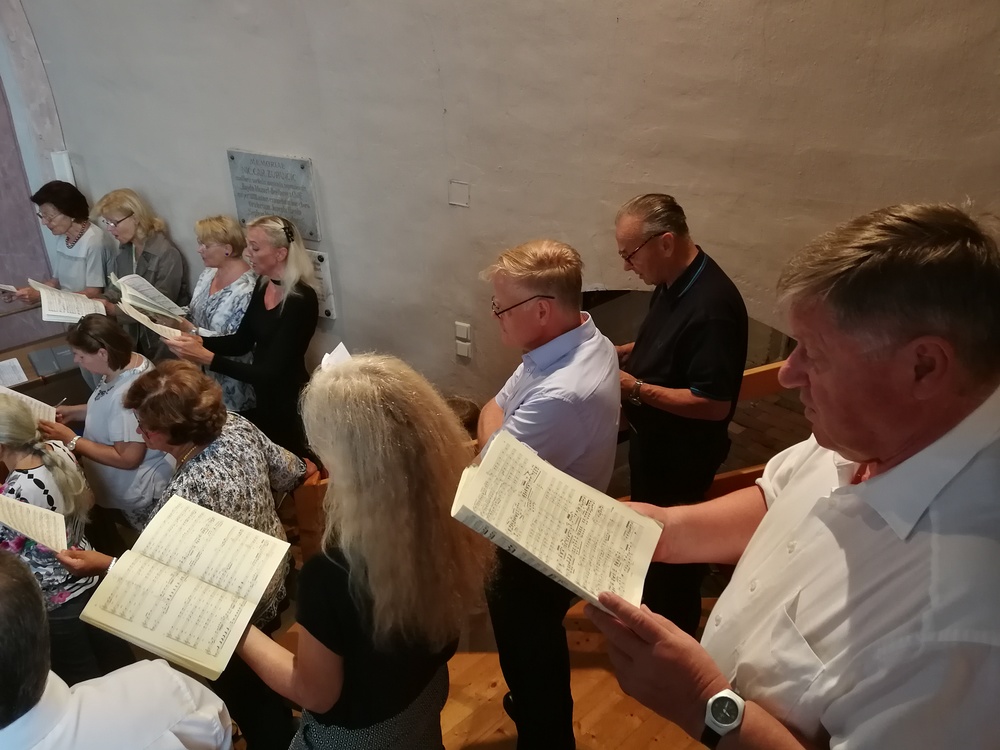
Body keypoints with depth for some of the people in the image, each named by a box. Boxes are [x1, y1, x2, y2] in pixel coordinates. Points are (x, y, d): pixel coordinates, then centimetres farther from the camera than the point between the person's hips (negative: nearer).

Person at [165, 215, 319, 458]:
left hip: (287, 403, -8)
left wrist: (206, 358, -33)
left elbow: (271, 371, -28)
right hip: (260, 395, 8)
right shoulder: (263, 284, -1)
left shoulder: (301, 300, -26)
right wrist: (197, 341, -11)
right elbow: (241, 341, 6)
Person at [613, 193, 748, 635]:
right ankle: (649, 613, 50)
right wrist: (623, 354, -1)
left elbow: (714, 405, -29)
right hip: (651, 439, 9)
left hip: (682, 454, -9)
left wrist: (636, 389, -26)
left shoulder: (712, 307, -30)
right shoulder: (673, 284, -1)